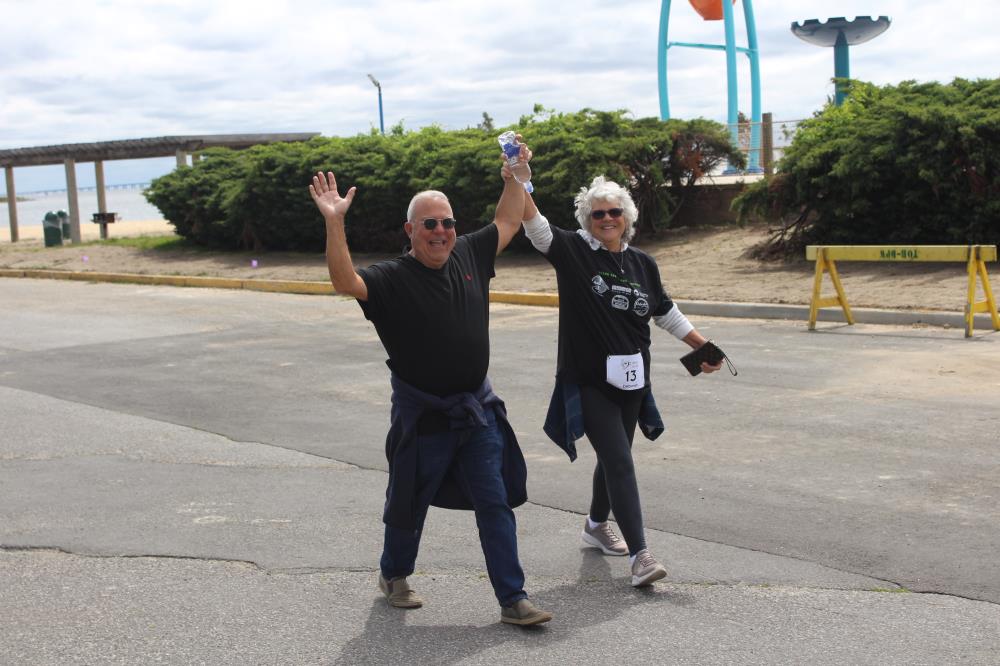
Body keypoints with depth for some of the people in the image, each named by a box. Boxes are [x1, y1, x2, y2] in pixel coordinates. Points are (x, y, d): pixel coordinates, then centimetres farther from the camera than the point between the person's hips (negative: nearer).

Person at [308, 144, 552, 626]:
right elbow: (345, 282, -31)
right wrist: (334, 224, -41)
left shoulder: (469, 256, 4)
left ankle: (513, 599, 9)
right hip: (422, 417, -4)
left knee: (496, 503, 3)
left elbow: (508, 222, 19)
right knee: (411, 503, 13)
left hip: (478, 409, 4)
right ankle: (393, 575, 40)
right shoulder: (391, 278, -13)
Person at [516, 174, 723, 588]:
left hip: (630, 381, 5)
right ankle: (639, 554, -10)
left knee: (614, 457, 19)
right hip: (588, 381, -5)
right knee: (620, 462, -11)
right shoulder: (573, 252, -6)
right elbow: (534, 224, -20)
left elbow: (666, 314, 18)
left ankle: (596, 526, 42)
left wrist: (703, 347, 19)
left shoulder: (643, 265, 7)